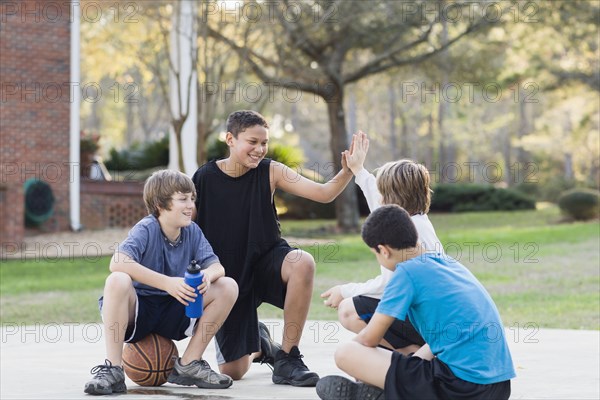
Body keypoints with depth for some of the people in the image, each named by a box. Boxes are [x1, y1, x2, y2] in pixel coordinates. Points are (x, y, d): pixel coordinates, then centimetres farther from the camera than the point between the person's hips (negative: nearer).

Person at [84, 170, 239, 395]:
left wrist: (207, 275, -31)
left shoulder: (192, 231, 0)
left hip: (174, 315, 5)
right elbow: (117, 262, -34)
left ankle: (189, 365, -2)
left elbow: (217, 266, -5)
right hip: (137, 309, -5)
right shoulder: (147, 229, -17)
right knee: (117, 281, -36)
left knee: (228, 287, -10)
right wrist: (167, 283, -40)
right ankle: (112, 370, -28)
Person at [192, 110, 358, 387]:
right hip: (228, 275, 0)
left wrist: (347, 171, -36)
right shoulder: (204, 178, -12)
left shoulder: (270, 172, -10)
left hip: (266, 261, 0)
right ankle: (258, 342, 40)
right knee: (232, 371, -2)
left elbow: (323, 193, -18)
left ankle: (287, 358, -20)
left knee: (303, 263, -37)